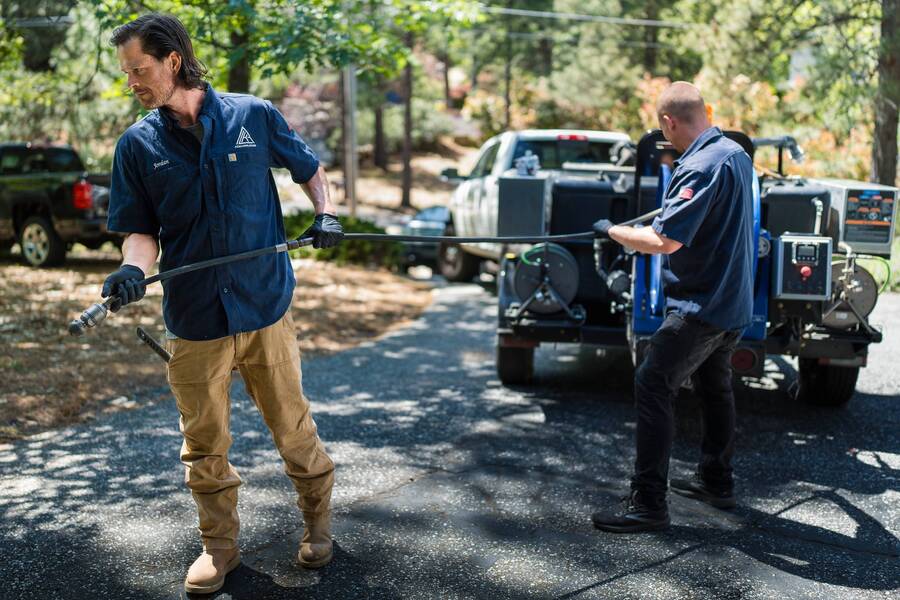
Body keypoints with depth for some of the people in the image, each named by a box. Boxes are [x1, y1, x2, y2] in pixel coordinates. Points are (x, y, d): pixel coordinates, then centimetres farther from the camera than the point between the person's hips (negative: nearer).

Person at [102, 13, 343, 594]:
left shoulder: (254, 116, -2)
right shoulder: (137, 145, 1)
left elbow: (310, 169, 12)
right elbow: (142, 231, 2)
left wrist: (325, 215, -5)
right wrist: (134, 268, -19)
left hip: (266, 308, -1)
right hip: (193, 320, 2)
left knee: (293, 427, 9)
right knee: (205, 444, 11)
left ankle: (319, 519, 32)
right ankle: (220, 545, 30)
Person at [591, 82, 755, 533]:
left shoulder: (700, 167, -22)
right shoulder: (736, 154, 9)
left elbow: (666, 241, -28)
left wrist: (612, 231, -14)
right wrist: (669, 212, 29)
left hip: (701, 306, -10)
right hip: (734, 304, 10)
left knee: (653, 388, -8)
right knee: (714, 388, 21)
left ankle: (648, 503, -7)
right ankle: (716, 483, 34)